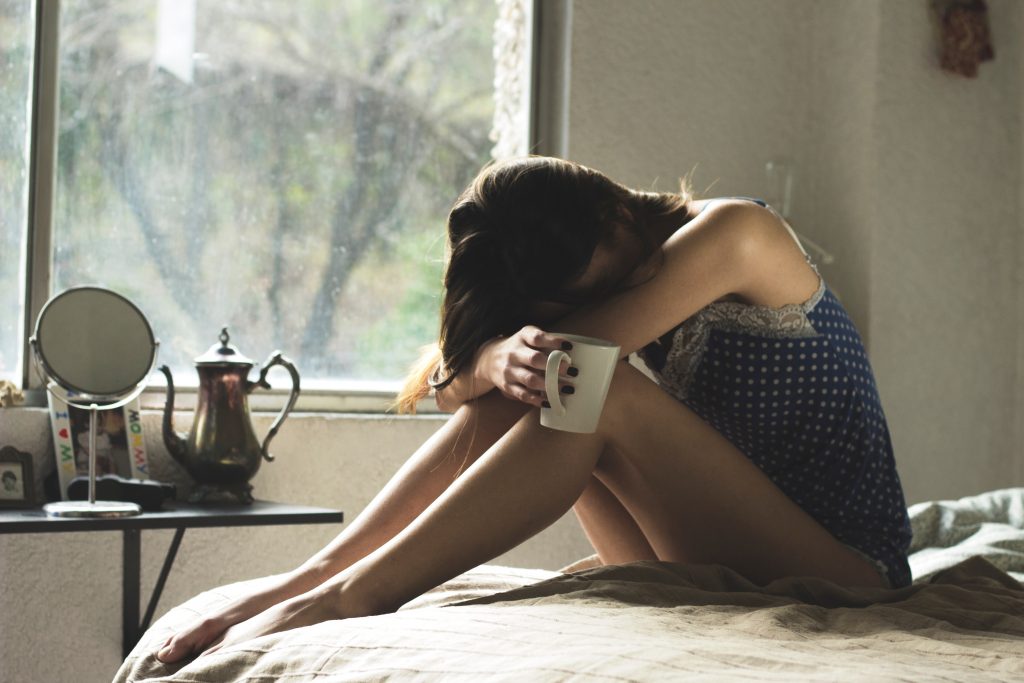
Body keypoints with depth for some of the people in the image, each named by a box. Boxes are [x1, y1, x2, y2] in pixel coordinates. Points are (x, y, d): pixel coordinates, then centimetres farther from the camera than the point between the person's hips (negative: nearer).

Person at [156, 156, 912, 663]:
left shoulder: (733, 232, -14)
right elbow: (453, 381, -7)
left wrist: (482, 358, -9)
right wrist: (493, 361, -28)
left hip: (843, 576, -7)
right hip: (722, 566, 7)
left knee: (603, 394, -28)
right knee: (507, 396, -8)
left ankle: (350, 595, -27)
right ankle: (316, 577, -14)